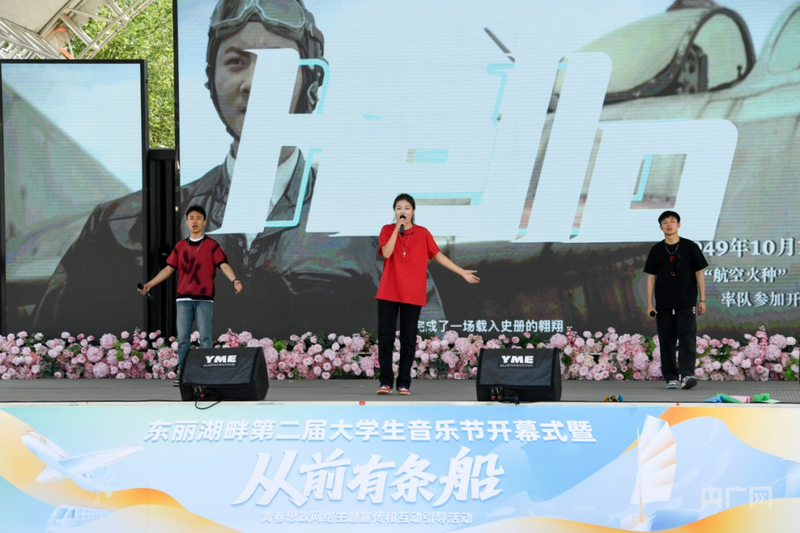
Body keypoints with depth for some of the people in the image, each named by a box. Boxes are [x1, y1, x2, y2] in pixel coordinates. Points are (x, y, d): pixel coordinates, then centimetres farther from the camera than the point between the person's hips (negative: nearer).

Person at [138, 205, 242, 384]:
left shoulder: (211, 245, 4)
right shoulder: (180, 246, 14)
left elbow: (223, 265, -7)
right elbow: (169, 269, 16)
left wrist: (234, 280, -25)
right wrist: (149, 284, 10)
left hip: (204, 299, -3)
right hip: (183, 298, 3)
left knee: (205, 337, -6)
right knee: (183, 338, 1)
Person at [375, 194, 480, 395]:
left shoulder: (422, 233, 5)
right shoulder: (387, 230, 2)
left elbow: (438, 255, 9)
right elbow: (386, 253, -14)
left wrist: (462, 272, 7)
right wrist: (397, 228, -17)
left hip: (413, 294, 1)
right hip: (388, 292, -1)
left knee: (408, 339, 2)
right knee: (385, 337, -2)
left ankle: (404, 383, 8)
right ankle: (385, 381, 5)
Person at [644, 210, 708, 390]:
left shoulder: (690, 247, 3)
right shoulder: (656, 250, 7)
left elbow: (699, 273, 5)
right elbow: (651, 277, 9)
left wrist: (702, 299, 0)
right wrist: (649, 304, 3)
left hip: (686, 303, -2)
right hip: (664, 304, 2)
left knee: (687, 338, -13)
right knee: (666, 341, 4)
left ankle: (687, 374, -19)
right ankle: (671, 377, 10)